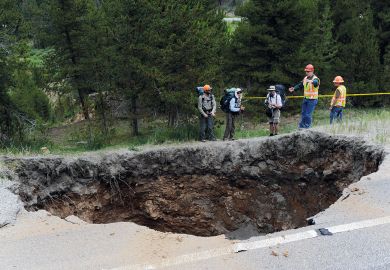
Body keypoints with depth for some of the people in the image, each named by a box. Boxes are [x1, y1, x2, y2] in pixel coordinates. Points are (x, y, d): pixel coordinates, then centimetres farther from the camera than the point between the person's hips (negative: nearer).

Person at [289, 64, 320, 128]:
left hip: (312, 100, -7)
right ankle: (301, 127, 21)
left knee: (308, 115, -7)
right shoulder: (305, 78, 9)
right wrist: (294, 89, -3)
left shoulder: (315, 78, -13)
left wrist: (311, 81, -56)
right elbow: (300, 85, 14)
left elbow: (316, 83, -36)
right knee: (303, 113, 12)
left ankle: (307, 127, 4)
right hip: (305, 99, 7)